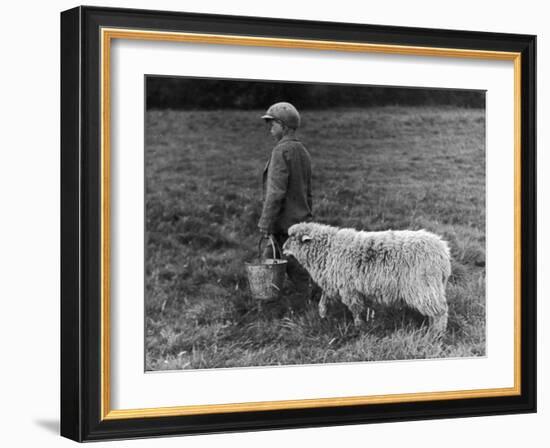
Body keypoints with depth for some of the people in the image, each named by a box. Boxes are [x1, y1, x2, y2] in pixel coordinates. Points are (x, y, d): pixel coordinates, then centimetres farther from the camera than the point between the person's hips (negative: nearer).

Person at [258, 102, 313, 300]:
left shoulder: (282, 151, -14)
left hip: (285, 223, -9)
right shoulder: (302, 151, 14)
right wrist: (306, 219, 25)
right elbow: (308, 192, 19)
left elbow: (276, 191, -20)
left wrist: (266, 222, -17)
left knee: (297, 271, -2)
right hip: (300, 222, 9)